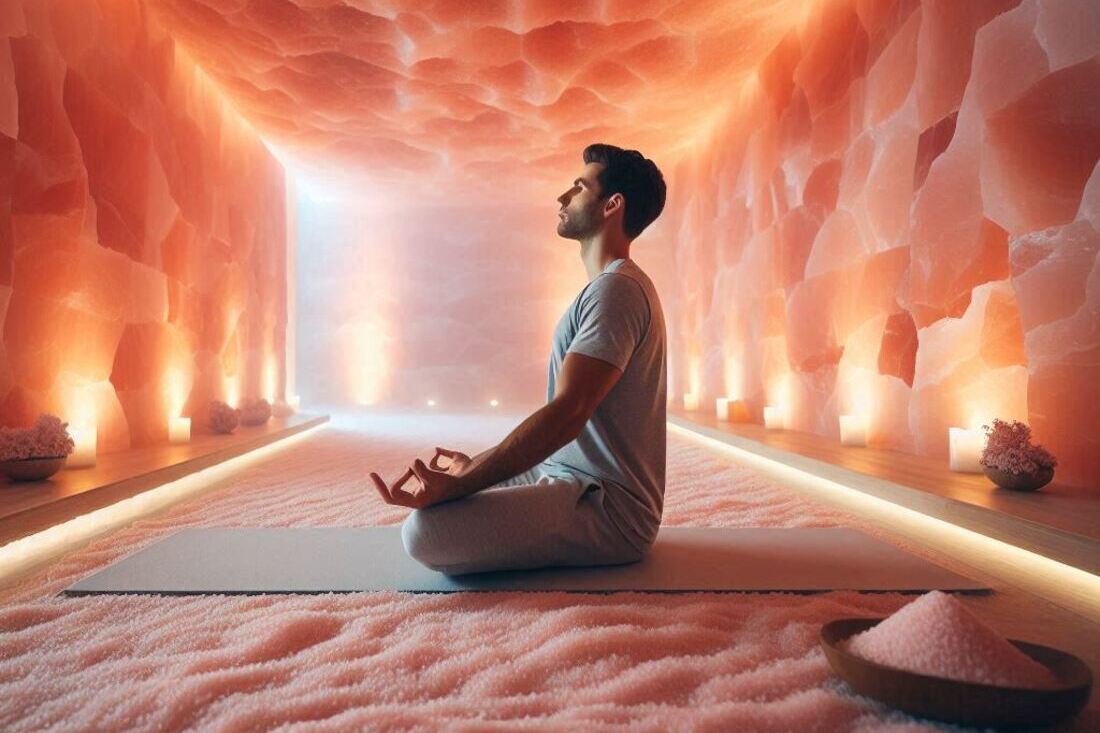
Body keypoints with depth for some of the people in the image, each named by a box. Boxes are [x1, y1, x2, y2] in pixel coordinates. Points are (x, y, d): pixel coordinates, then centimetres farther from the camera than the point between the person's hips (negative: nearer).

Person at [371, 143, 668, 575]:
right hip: (578, 483, 10)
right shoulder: (614, 286, 17)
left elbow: (566, 414, -28)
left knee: (426, 529, -28)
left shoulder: (615, 290, -17)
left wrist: (457, 485, -28)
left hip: (610, 508, -10)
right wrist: (473, 468, 14)